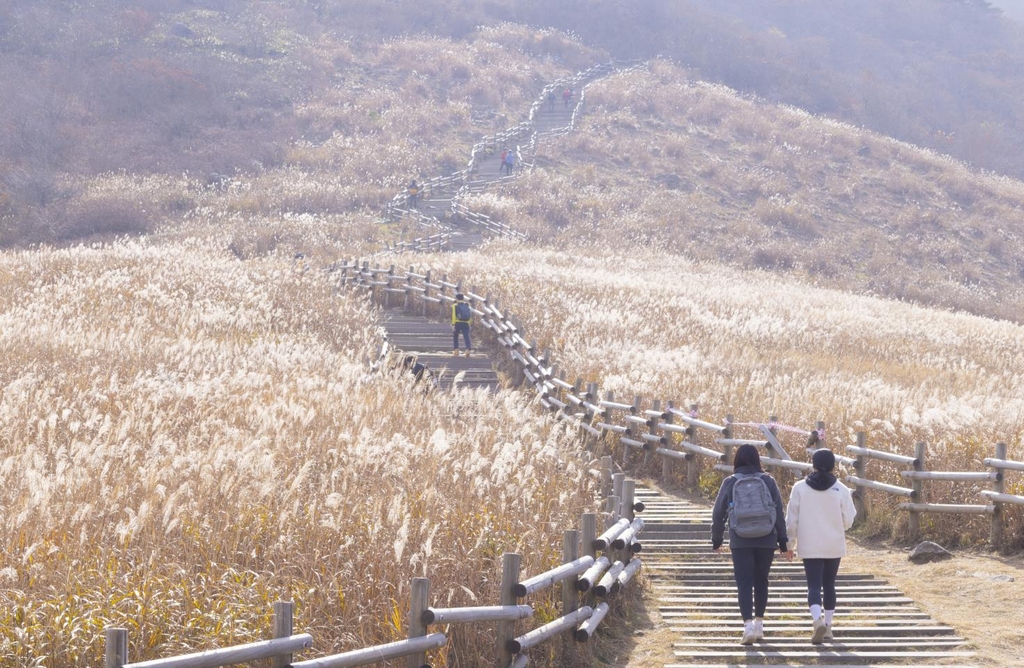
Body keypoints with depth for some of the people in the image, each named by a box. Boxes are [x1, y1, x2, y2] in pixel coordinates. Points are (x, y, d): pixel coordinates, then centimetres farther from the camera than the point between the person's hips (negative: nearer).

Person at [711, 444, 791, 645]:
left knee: (744, 583, -1)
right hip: (766, 541, 1)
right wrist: (783, 542, 7)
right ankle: (759, 624, 21)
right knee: (761, 581, 16)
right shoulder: (768, 481, 1)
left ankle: (748, 625, -17)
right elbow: (779, 513, 1)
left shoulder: (730, 483, 0)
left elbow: (718, 513, 3)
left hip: (740, 542, -1)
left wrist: (716, 540, 16)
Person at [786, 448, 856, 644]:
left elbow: (791, 519, -2)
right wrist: (850, 501, 17)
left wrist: (791, 541, 10)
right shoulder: (841, 490, -6)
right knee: (829, 585, 15)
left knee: (814, 585, -4)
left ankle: (818, 620, -28)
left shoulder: (800, 488, -6)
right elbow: (848, 521, -1)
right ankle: (828, 626, 18)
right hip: (834, 546, 1)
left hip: (810, 547, -1)